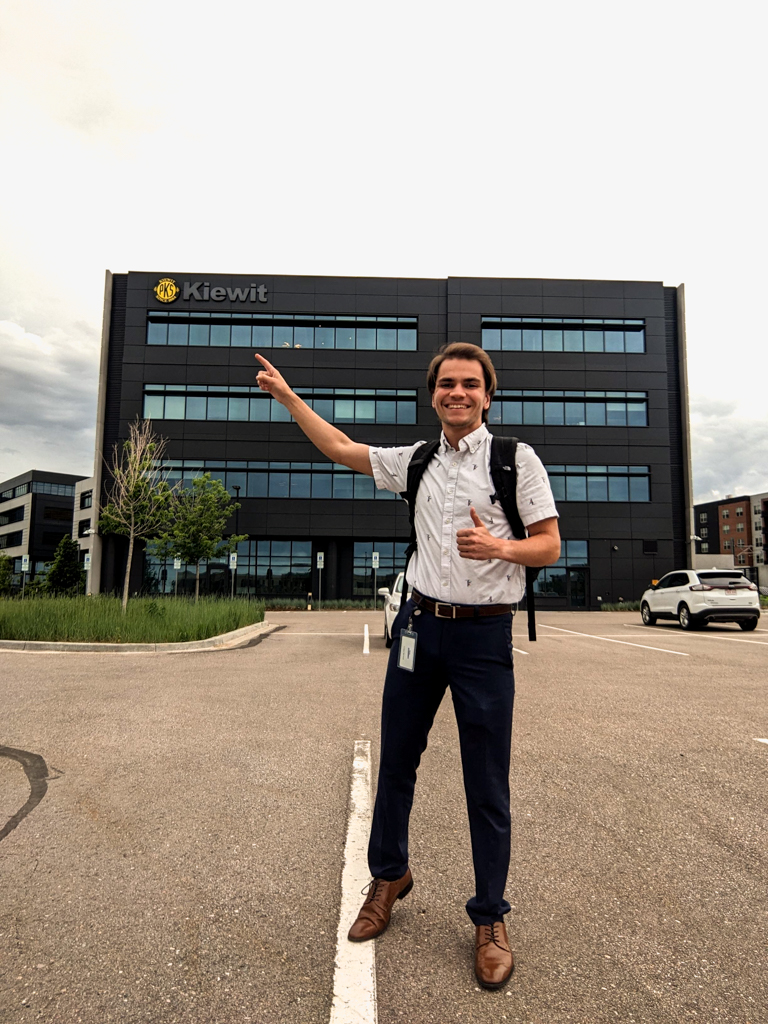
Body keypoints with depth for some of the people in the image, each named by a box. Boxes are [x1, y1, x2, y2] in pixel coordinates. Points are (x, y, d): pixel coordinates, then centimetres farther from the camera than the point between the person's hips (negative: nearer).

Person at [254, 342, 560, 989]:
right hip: (421, 624, 4)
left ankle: (490, 919, 25)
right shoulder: (417, 461, 10)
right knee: (396, 760, 15)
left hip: (484, 632, -4)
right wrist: (287, 395, 20)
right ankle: (389, 876, 39)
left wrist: (499, 547, -23)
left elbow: (550, 546, -3)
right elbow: (342, 448, 18)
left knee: (487, 784, 4)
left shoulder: (516, 459, -3)